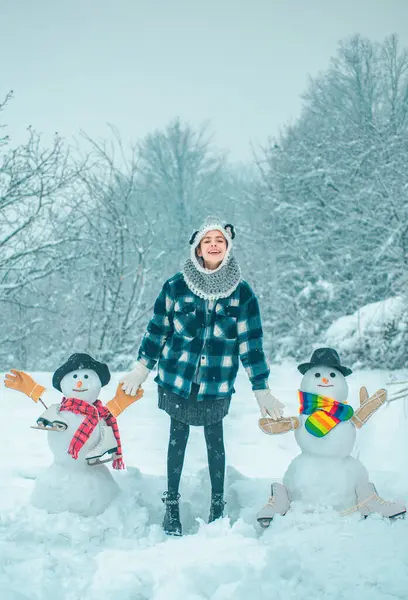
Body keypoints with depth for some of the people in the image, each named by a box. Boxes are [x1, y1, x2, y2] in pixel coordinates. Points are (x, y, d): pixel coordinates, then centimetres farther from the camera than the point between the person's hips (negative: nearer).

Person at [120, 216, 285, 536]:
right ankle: (172, 504, 24)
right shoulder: (176, 286, -5)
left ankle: (218, 503, 26)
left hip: (217, 382, 0)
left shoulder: (242, 293, -5)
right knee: (178, 437, 10)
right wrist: (141, 369, 9)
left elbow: (252, 344, -1)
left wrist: (262, 390, -1)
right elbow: (158, 328, 6)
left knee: (215, 439, 9)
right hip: (177, 377, 0)